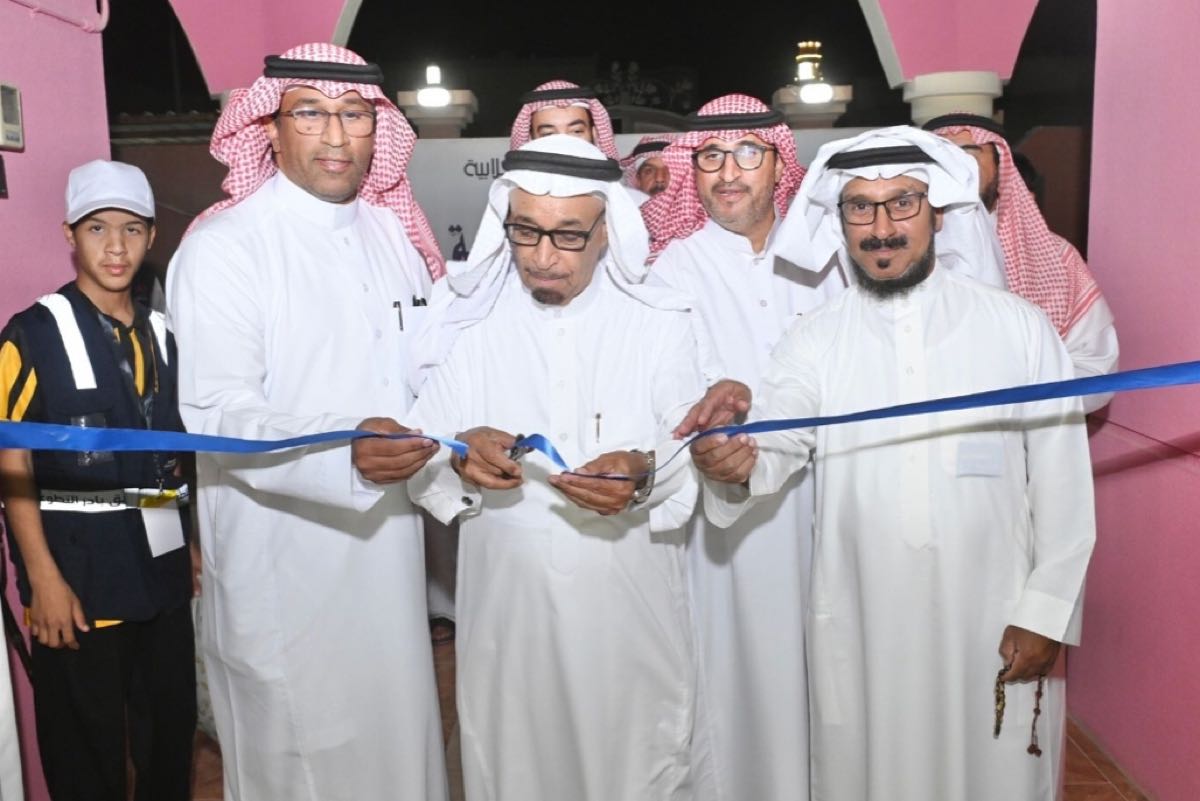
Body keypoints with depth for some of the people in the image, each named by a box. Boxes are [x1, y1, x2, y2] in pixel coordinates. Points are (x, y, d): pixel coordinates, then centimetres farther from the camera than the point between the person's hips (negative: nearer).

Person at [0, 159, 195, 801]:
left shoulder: (160, 336, 9)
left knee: (172, 728, 16)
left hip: (161, 567, 5)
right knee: (87, 747, 8)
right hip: (79, 569, -5)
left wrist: (190, 543, 13)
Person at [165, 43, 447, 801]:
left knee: (398, 730, 16)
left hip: (388, 541, 5)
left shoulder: (392, 233, 8)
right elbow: (217, 413, -17)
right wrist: (344, 453, -32)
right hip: (283, 561, -5)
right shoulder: (223, 247, -11)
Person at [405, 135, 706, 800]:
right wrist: (458, 455, -23)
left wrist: (646, 473, -24)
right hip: (506, 613, 1)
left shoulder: (660, 324, 0)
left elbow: (695, 452, -3)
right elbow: (420, 461, -1)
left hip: (632, 614, 0)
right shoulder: (466, 324, 2)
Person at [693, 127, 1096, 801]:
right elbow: (776, 440, -15)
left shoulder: (1021, 328, -2)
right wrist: (737, 461, -37)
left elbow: (1064, 485, -1)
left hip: (995, 625, 0)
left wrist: (1045, 613, -3)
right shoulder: (815, 342, 0)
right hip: (861, 630, 1)